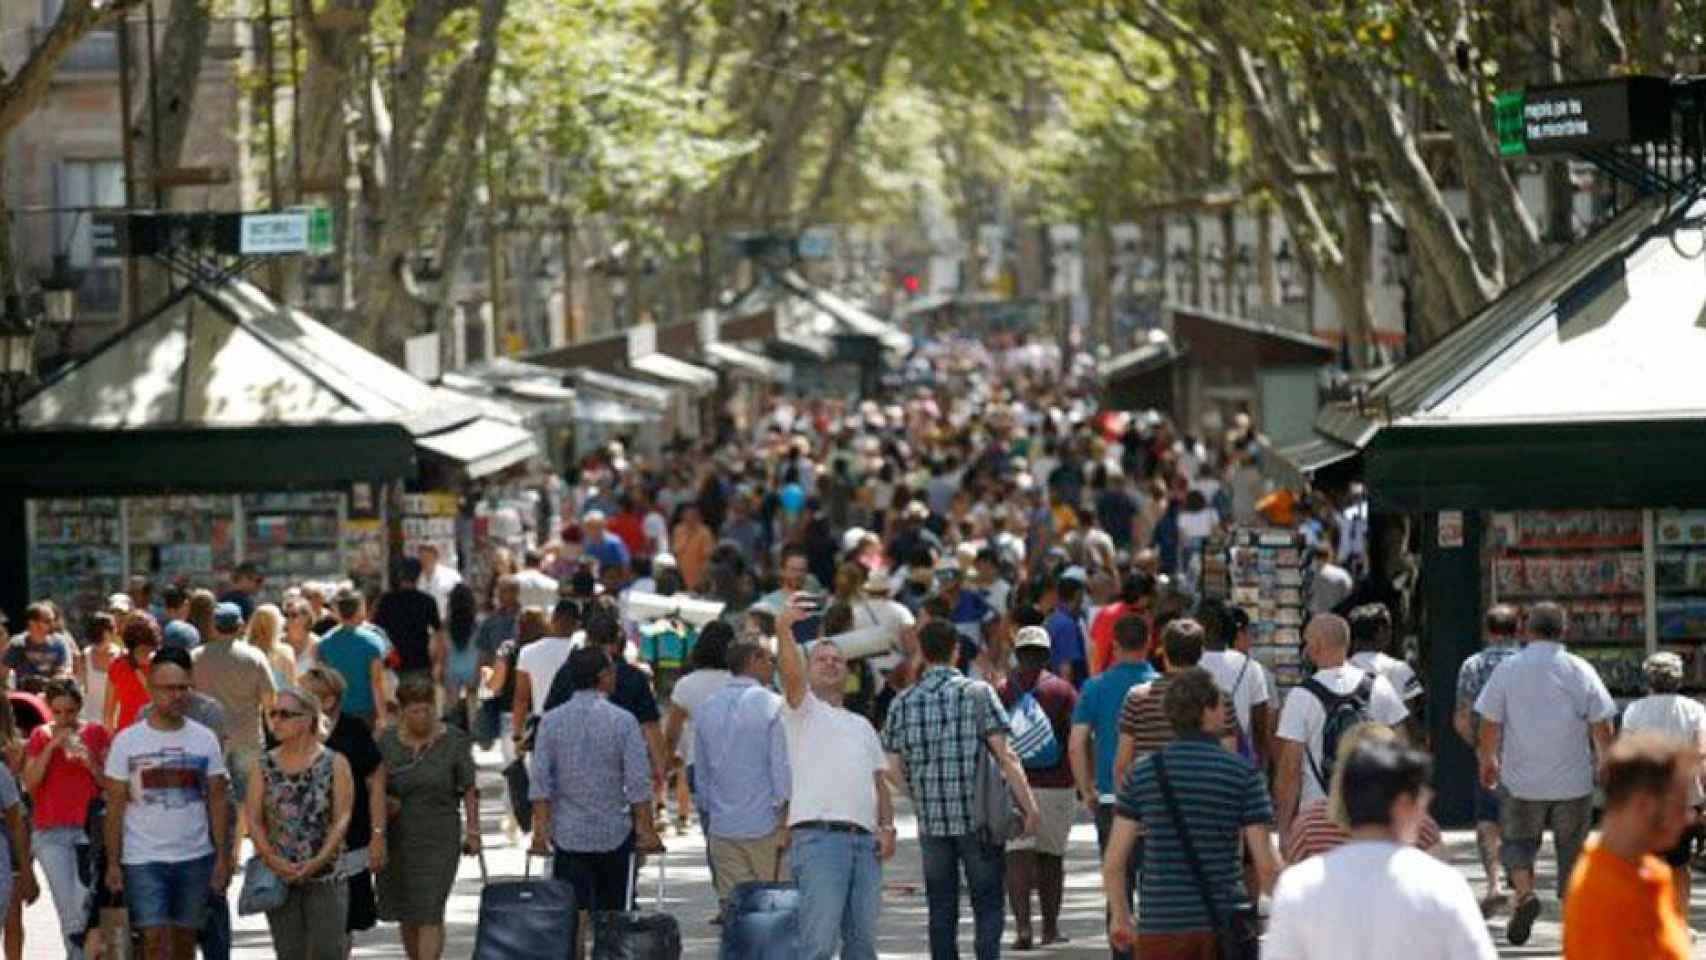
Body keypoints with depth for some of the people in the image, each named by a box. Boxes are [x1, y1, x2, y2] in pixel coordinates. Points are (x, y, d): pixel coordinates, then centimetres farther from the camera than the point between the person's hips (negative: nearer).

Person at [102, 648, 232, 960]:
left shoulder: (205, 739, 5)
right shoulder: (127, 741, -1)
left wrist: (223, 856, -1)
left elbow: (219, 801, 6)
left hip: (195, 859, 3)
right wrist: (112, 862, -5)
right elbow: (115, 806, 0)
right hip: (143, 860, -3)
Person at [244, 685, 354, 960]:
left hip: (325, 877, -2)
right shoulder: (262, 766, 8)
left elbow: (342, 818, -5)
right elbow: (254, 819, 1)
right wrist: (271, 858, -15)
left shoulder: (335, 763, 1)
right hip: (279, 878, 2)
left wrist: (320, 860, -18)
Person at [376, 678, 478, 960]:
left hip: (439, 839, -3)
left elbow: (469, 791, 1)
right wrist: (383, 803, -5)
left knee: (430, 915, -11)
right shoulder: (387, 742, 5)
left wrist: (473, 831, -4)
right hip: (397, 839, 3)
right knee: (407, 915, 11)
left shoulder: (453, 741, -2)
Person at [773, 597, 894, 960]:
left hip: (865, 842, 6)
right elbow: (791, 674, -10)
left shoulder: (862, 726, 29)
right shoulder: (803, 709, 11)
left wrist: (887, 827, 6)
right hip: (818, 836, -6)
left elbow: (879, 782, 24)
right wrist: (783, 631, -29)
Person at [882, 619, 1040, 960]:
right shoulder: (977, 693, -6)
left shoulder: (902, 703, 4)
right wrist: (1029, 805, -6)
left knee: (941, 909, 10)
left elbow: (893, 770, 5)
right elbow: (1005, 755, -11)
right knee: (988, 906, 2)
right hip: (978, 817, -3)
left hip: (931, 820, 3)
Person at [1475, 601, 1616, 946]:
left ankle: (1524, 892, -10)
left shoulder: (1508, 670, -4)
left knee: (1517, 840, 16)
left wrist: (1487, 761, 17)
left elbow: (1489, 724, -1)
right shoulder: (1581, 671, -4)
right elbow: (1602, 728, -3)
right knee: (1571, 848, 13)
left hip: (1521, 779, 0)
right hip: (1573, 781, 0)